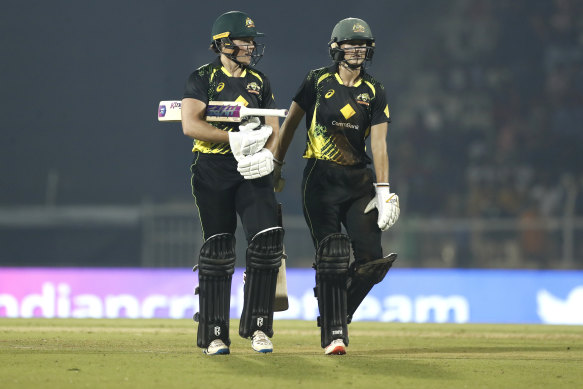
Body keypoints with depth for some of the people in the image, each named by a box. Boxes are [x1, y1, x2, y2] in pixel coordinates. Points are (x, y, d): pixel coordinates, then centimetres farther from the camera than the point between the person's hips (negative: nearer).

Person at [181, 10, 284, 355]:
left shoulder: (259, 82, 14)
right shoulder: (203, 79, 0)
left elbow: (274, 130, 14)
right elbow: (190, 124, -13)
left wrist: (267, 155, -8)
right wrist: (235, 139, -20)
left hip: (252, 172, 3)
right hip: (212, 171, -3)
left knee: (269, 239, -13)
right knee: (217, 250, -1)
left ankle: (257, 326, -3)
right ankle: (214, 336, 6)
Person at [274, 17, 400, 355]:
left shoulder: (374, 93, 6)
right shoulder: (318, 81, 2)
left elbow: (379, 143, 0)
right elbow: (291, 123, 9)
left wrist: (383, 191, -9)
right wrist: (276, 168, 10)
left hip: (358, 180, 3)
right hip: (321, 180, -2)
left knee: (371, 257, -7)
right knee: (331, 257, -11)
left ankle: (338, 314, 16)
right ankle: (334, 334, -9)